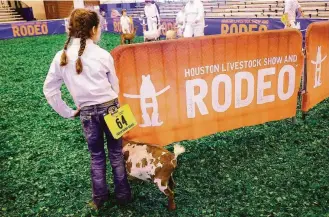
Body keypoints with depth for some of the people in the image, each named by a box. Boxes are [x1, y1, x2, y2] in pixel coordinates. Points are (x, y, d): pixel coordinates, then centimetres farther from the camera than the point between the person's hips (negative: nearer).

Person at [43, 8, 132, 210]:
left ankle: (99, 198, 29)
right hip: (110, 108, -1)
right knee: (116, 153, 14)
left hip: (87, 113, 2)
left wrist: (67, 112, 8)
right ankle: (123, 194, 26)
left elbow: (49, 90, 1)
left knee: (96, 156, 19)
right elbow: (115, 85, 1)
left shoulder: (61, 57, -3)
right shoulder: (103, 54, -8)